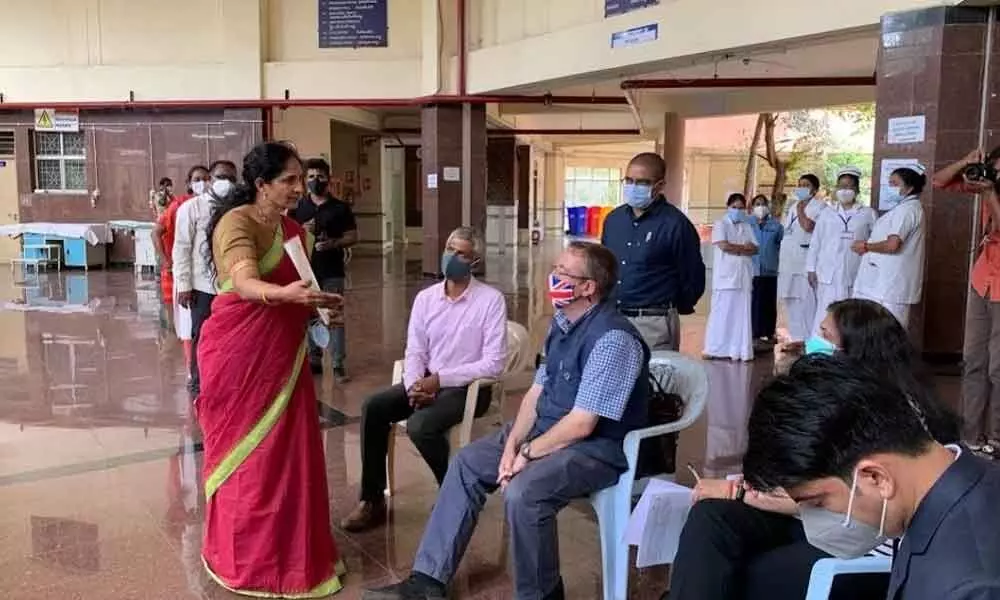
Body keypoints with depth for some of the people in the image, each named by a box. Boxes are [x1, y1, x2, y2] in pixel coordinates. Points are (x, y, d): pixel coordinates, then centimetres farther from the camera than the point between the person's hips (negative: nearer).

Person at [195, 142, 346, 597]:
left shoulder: (292, 229, 10)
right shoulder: (237, 221, -13)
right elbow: (245, 285, -29)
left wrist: (316, 305, 2)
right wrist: (286, 294, -48)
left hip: (282, 355, 7)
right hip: (240, 353, -7)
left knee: (289, 450, 10)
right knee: (247, 453, 3)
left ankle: (291, 548, 24)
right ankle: (246, 558, 18)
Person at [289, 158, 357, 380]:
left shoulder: (340, 208, 3)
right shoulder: (298, 207, 9)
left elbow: (352, 236, 2)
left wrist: (333, 243, -15)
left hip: (332, 272, -2)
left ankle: (339, 364, 1)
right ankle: (313, 360, 20)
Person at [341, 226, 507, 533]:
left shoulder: (491, 300, -11)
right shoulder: (425, 297, 5)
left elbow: (493, 364, -16)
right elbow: (414, 352, 4)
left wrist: (440, 379, -19)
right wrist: (414, 385, -17)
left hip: (468, 386, -6)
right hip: (427, 381, 6)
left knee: (421, 425, -30)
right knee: (373, 408, -15)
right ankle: (372, 500, -4)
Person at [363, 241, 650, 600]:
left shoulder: (612, 339, -25)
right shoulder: (563, 322, 5)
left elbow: (581, 425, -25)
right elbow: (537, 390, 7)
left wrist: (527, 455, -16)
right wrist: (512, 443, -7)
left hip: (596, 446, -9)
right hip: (546, 429, 9)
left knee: (522, 493, -31)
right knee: (467, 464, 2)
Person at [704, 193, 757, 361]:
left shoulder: (747, 227, 18)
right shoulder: (721, 224, 2)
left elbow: (754, 249, 7)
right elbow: (723, 246, -13)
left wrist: (735, 249, -8)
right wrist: (743, 247, -2)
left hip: (743, 276, 5)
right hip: (725, 276, -5)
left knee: (742, 313, 2)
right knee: (722, 312, -4)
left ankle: (739, 350, 6)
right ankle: (716, 349, 1)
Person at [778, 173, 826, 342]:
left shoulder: (819, 206, -4)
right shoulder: (792, 206, 19)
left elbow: (808, 226, -20)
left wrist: (800, 209, -7)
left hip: (805, 260, -8)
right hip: (788, 260, 8)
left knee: (806, 301, -8)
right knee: (790, 300, 11)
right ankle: (797, 338, 20)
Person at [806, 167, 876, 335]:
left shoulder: (868, 214, 6)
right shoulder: (827, 214, 11)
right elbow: (815, 242, 10)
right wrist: (811, 269, 4)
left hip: (856, 276, -1)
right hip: (828, 275, 1)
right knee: (825, 316, 1)